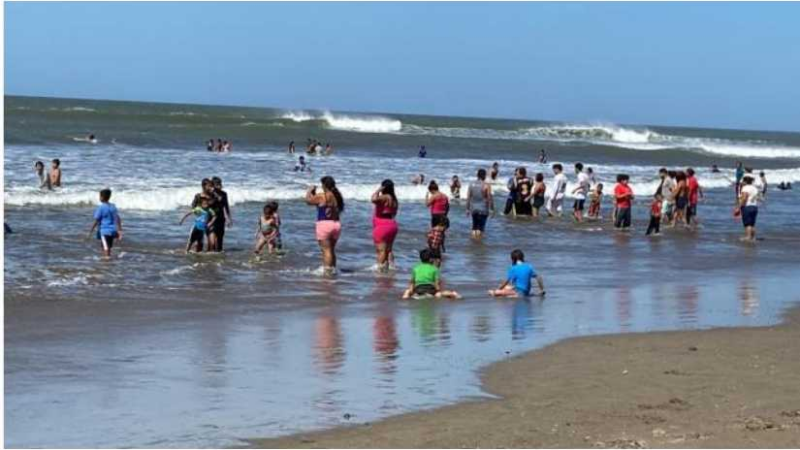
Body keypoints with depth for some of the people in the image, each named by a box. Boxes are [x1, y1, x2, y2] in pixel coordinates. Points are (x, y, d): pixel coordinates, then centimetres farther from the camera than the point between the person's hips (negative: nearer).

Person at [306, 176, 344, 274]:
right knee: (332, 250, 18)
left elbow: (308, 200, -3)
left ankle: (327, 270, -8)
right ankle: (333, 269, 22)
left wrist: (310, 191, 17)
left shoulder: (321, 196, -13)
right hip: (336, 224, 7)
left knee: (326, 250, -5)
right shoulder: (337, 196, 7)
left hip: (324, 223, -7)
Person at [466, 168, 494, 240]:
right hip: (483, 209, -4)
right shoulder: (486, 185, -10)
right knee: (481, 227, 0)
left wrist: (467, 209, 11)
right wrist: (492, 209, -2)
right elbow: (490, 198, -10)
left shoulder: (471, 184, 3)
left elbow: (468, 198, 4)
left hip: (473, 209, 4)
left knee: (474, 226, 16)